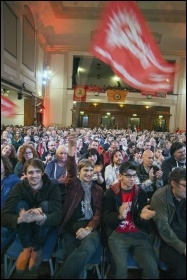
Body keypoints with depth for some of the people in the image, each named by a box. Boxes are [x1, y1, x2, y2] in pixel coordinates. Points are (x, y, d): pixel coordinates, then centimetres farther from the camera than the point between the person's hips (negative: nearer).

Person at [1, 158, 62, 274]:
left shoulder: (52, 187, -20)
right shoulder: (19, 187, -17)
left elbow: (58, 215, -33)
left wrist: (41, 217, -56)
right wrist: (21, 219, -52)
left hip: (44, 227, -1)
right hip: (25, 228, 1)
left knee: (45, 204, -30)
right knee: (20, 204, -26)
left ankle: (37, 248, -14)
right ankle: (27, 247, -14)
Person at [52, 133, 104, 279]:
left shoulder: (98, 190, 17)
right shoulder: (73, 184, 12)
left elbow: (99, 212, 9)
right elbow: (71, 170, -9)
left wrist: (89, 228, -12)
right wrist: (71, 148, -29)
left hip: (90, 226, 1)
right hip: (70, 226, -1)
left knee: (88, 249, -31)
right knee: (72, 255, -31)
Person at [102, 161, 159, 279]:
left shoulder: (141, 193, 5)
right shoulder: (110, 193, -1)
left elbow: (143, 222, 3)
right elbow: (106, 218, -6)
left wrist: (143, 216, -22)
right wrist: (119, 216, -27)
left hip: (139, 234, 2)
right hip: (117, 235, -2)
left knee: (153, 270, -15)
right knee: (121, 268, -23)